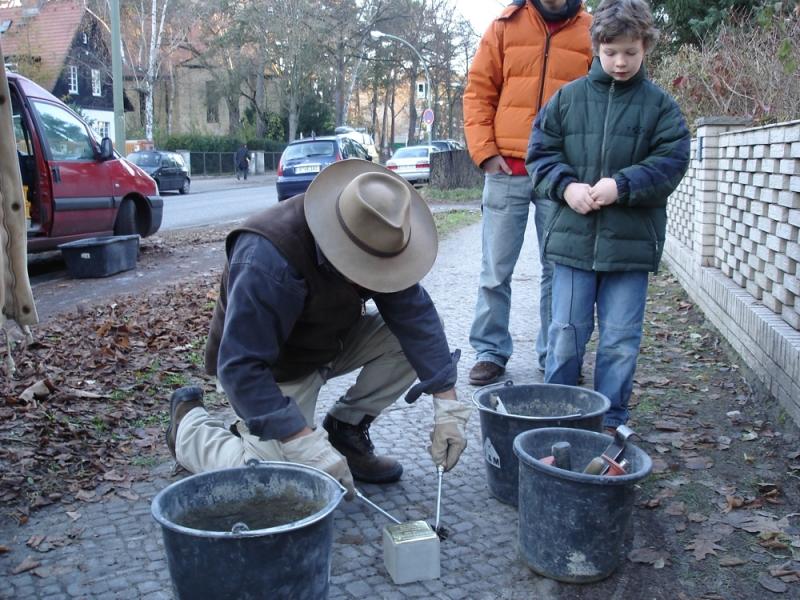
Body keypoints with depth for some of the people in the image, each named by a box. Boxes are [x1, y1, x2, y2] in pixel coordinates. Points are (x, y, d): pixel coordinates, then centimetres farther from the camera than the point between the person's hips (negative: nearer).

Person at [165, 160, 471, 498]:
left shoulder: (375, 241, -18)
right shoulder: (267, 259, -37)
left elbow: (415, 313, -19)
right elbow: (241, 368, -37)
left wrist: (446, 402, -26)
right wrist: (308, 444, -40)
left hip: (332, 341, 6)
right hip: (274, 365, -6)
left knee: (414, 338, -16)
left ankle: (345, 431, 2)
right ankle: (189, 422, 7)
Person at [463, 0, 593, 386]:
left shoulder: (591, 33, 7)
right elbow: (478, 92, 6)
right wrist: (485, 152, -4)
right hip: (506, 169, 0)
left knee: (559, 270, 7)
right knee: (495, 270, 4)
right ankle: (490, 352, 17)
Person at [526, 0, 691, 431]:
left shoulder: (659, 105, 4)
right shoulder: (568, 97, 6)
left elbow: (671, 162, -2)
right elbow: (541, 151, 6)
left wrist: (622, 185, -16)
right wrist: (566, 186, -11)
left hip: (631, 242, 0)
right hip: (573, 235, 1)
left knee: (620, 342, 6)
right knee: (566, 335, 7)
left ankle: (610, 422, 21)